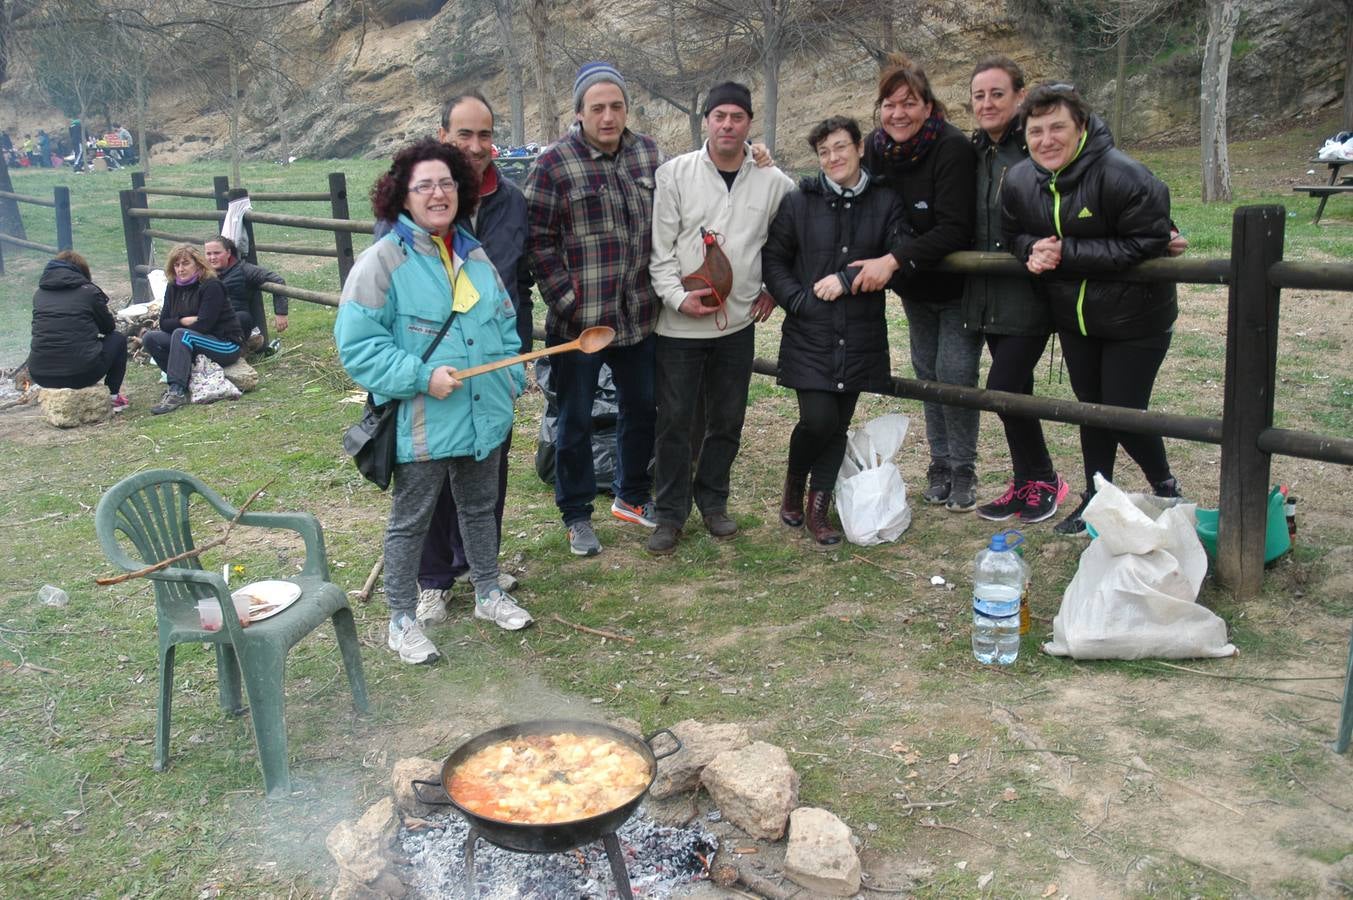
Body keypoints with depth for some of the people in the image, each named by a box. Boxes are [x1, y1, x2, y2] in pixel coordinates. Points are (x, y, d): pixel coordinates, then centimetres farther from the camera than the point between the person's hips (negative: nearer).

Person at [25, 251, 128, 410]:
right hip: (80, 372, -5)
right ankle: (113, 395, 17)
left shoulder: (39, 293, 13)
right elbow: (109, 327, 13)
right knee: (118, 339, 21)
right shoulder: (89, 291, 1)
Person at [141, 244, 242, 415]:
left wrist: (180, 325, -10)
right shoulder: (173, 288, 7)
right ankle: (185, 380, -11)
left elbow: (203, 325, -21)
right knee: (149, 338, -9)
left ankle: (177, 392, -39)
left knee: (182, 335, -32)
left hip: (225, 345, -7)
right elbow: (164, 323, 2)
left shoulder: (211, 286, -13)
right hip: (192, 343, 7)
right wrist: (184, 321, -16)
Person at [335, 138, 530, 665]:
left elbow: (503, 323, 19)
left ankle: (488, 594, 40)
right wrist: (421, 376, -23)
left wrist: (512, 379, 8)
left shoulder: (474, 255, 9)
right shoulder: (383, 260, -13)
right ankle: (402, 620, 23)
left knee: (480, 508, 21)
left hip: (483, 417, 6)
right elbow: (357, 343, -17)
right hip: (421, 425, -6)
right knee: (410, 520, 8)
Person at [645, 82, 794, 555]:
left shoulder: (773, 181, 2)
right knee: (675, 420, 3)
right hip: (680, 322, -2)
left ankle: (712, 500, 31)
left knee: (727, 420, 12)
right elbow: (660, 246, -5)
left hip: (739, 322, 3)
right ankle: (670, 512, 17)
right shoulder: (674, 173, -4)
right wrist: (678, 297, -15)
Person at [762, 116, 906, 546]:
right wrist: (799, 302, -9)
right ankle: (794, 480, 20)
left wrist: (846, 279, -13)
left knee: (839, 423, 7)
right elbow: (773, 258, 4)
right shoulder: (800, 201, 1)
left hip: (860, 336, 2)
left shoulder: (886, 203, 2)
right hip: (809, 335, -1)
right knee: (818, 418, -10)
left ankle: (819, 505, 22)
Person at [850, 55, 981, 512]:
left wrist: (894, 260, -39)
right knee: (928, 372, 12)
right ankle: (939, 463, 27)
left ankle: (964, 470, 12)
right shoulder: (875, 149, -8)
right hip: (914, 287, 6)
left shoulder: (952, 148, -25)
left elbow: (955, 230, -32)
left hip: (960, 285, -6)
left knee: (955, 373, -7)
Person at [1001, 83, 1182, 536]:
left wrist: (1067, 253, -30)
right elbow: (1013, 234, 8)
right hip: (1073, 316, 6)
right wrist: (1032, 250, -18)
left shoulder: (1121, 175, -25)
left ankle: (1165, 490, 25)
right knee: (1091, 407, 16)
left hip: (1135, 317, -6)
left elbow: (1148, 242, -28)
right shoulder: (1019, 181, -6)